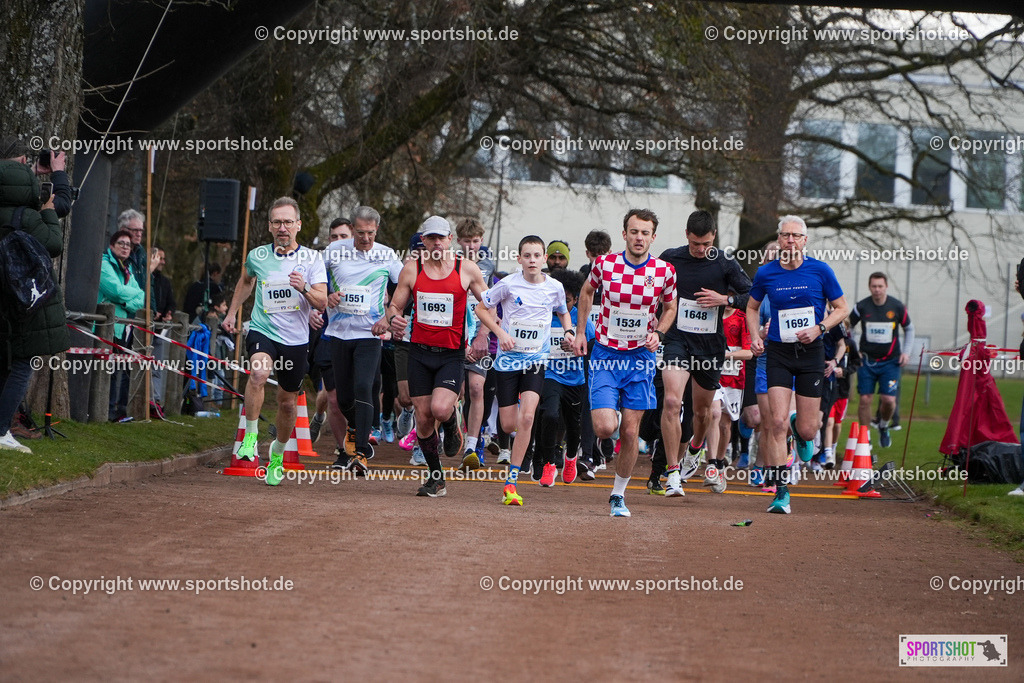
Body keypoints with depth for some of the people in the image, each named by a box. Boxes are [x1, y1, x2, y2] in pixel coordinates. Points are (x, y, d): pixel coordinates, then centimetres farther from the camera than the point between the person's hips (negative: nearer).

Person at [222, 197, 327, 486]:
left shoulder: (312, 258, -2)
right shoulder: (257, 256, 2)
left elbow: (322, 303, -9)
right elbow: (246, 280, 26)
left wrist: (304, 289, -28)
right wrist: (232, 313, 25)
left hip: (296, 340, 1)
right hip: (262, 331, -1)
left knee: (287, 402, 11)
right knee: (259, 373, -33)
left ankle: (278, 453, 38)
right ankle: (250, 436, -19)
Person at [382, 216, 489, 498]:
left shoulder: (467, 269, -2)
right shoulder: (411, 269, 2)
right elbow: (395, 306, 9)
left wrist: (483, 336, -7)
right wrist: (391, 319, -14)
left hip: (452, 355, -2)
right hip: (420, 351, 2)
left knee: (440, 409, -23)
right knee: (423, 417, 2)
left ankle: (454, 420, 16)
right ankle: (436, 478, 19)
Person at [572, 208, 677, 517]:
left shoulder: (664, 271, -6)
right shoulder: (604, 264, -8)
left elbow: (670, 307, 12)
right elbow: (587, 292, 13)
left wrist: (658, 333, -6)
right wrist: (580, 332, 10)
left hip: (641, 357, 1)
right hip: (605, 355, -1)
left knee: (630, 432, 0)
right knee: (605, 428, -15)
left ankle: (618, 495, 17)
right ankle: (599, 413, 23)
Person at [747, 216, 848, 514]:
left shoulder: (820, 270, -4)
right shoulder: (766, 273, 0)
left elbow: (842, 308, 4)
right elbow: (752, 307, 16)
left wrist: (819, 328, -12)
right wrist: (755, 337, 0)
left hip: (811, 353, 0)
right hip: (778, 352, 0)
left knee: (807, 430, 1)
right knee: (776, 422, -13)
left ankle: (800, 427, 41)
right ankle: (781, 491, -6)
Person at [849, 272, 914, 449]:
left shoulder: (897, 307, -4)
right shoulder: (861, 306, -5)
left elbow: (909, 329, 11)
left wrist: (905, 351, 2)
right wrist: (854, 350, 1)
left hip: (890, 361, 0)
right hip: (867, 360, 0)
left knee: (888, 400, -10)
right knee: (865, 399, -5)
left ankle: (883, 427, 21)